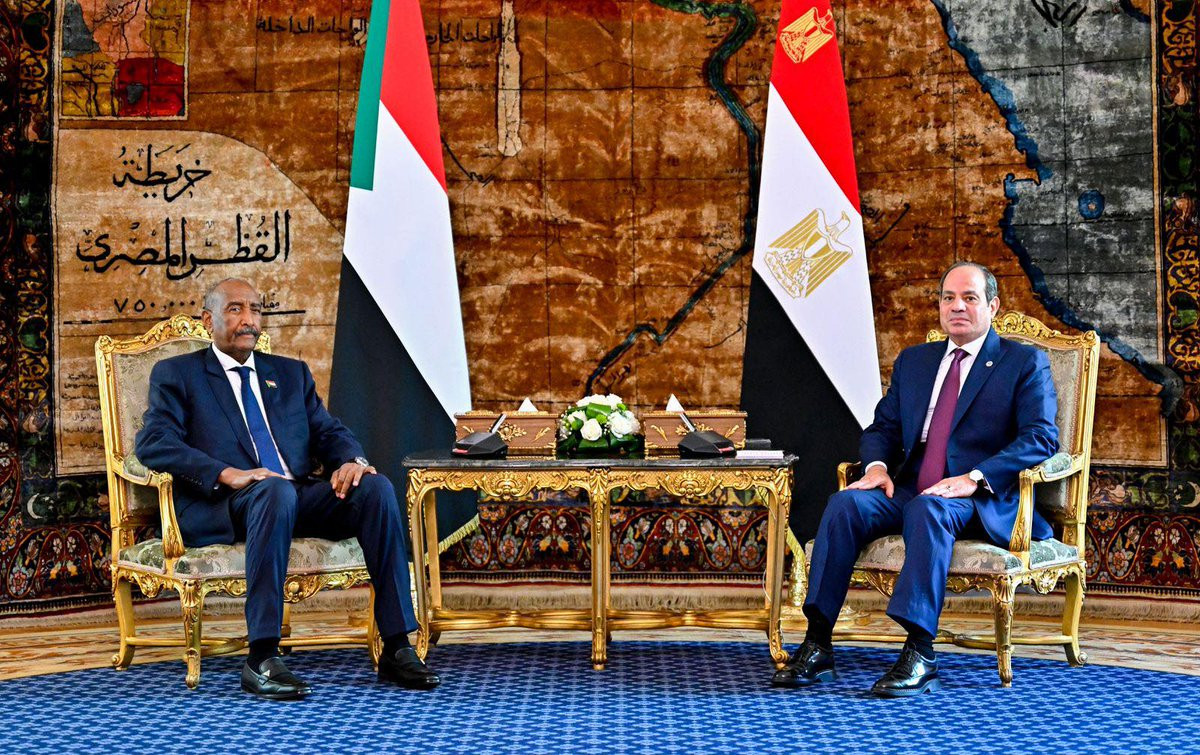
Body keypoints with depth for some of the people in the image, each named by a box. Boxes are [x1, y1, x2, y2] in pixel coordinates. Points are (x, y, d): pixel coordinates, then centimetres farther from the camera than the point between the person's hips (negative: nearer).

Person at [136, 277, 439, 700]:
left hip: (300, 498, 5)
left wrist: (351, 459, -10)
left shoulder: (292, 373, 26)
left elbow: (329, 432, 16)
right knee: (276, 491, -38)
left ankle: (396, 649, -23)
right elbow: (153, 443, -4)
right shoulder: (176, 374, 12)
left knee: (376, 487, -23)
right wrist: (229, 474, -19)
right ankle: (261, 661, -37)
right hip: (224, 508, -4)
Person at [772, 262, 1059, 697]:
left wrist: (975, 477, -21)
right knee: (845, 503, -25)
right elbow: (882, 428, 22)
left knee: (927, 509, -38)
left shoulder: (1026, 363, 6)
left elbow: (1042, 438, -7)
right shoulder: (914, 360, 22)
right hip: (909, 492, 5)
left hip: (982, 503, -5)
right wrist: (877, 465, -3)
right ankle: (817, 646, -26)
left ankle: (920, 653, -40)